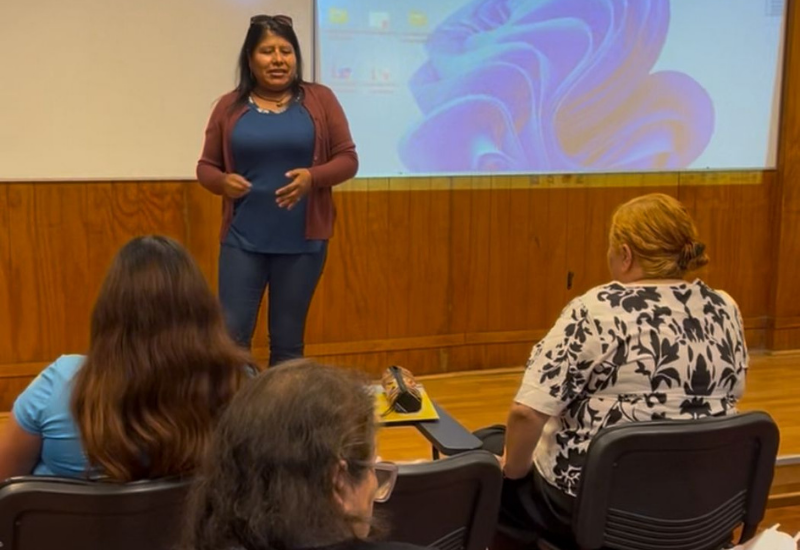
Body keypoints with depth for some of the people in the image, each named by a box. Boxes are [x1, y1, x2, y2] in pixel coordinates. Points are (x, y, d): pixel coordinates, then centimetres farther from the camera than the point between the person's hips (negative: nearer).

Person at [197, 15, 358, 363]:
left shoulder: (320, 100, 2)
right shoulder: (229, 107, 5)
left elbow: (347, 159, 2)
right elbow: (206, 166, 9)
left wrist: (313, 177, -17)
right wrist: (222, 181, -13)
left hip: (302, 241, 0)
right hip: (243, 239, 1)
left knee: (288, 342, 8)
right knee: (231, 337, -2)